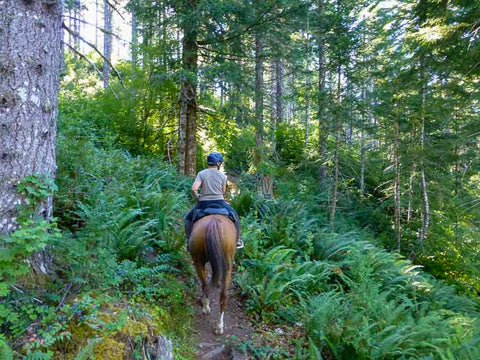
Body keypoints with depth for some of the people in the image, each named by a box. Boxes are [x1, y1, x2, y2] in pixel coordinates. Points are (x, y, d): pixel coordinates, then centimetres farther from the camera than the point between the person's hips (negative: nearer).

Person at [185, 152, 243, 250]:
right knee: (235, 216, 26)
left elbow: (194, 188, -17)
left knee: (188, 218, 24)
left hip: (203, 203, -1)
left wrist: (197, 197, 2)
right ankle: (238, 241, 30)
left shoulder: (201, 174, -6)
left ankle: (189, 242, 19)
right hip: (219, 203, 1)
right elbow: (223, 192, 5)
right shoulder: (222, 175, -1)